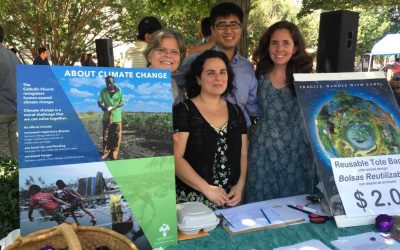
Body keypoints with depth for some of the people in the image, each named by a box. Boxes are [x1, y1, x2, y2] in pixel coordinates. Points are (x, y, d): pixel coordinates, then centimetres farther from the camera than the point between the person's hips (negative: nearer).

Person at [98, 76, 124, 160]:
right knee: (106, 135, 6)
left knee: (116, 136, 4)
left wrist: (114, 107, -19)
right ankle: (105, 152, 18)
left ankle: (114, 152, 18)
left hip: (116, 117, -1)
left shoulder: (119, 91, -3)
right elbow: (99, 102, -2)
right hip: (106, 116, 1)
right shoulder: (103, 91, -1)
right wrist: (103, 107, -25)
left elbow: (122, 103, -2)